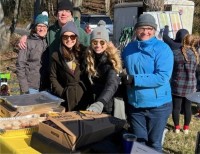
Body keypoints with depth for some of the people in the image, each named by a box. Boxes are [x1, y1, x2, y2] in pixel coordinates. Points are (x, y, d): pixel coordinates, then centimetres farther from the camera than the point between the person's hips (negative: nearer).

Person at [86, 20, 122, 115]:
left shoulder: (111, 61, -18)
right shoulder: (89, 59, 0)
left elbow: (112, 85, -34)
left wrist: (100, 103, -50)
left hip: (107, 108, -5)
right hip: (90, 107, 5)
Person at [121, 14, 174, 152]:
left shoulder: (162, 49, -13)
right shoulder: (130, 48, 4)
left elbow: (163, 77, -23)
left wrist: (134, 79, -22)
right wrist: (124, 78, -2)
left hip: (157, 105, -4)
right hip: (135, 105, 4)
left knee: (154, 144, 12)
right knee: (138, 143, 17)